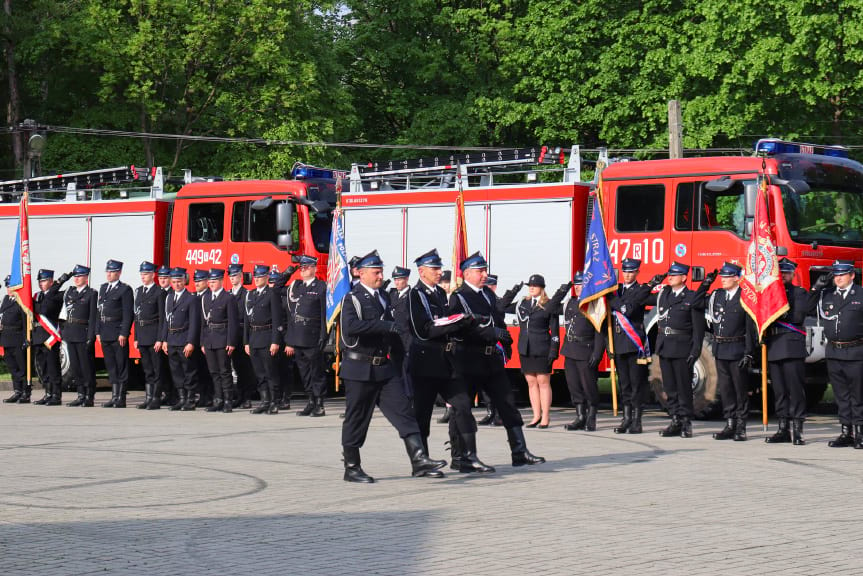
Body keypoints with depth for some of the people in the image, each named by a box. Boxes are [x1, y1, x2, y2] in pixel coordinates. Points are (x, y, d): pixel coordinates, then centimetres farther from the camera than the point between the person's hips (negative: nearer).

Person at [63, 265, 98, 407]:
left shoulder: (91, 294, -4)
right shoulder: (69, 292, 15)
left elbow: (93, 318, -9)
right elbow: (64, 313, 16)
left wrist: (91, 337, -15)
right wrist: (62, 331, 8)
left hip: (83, 334, -7)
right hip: (70, 334, 7)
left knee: (87, 366, -2)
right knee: (75, 366, 9)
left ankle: (89, 397, 3)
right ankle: (81, 395, 16)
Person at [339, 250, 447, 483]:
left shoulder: (383, 297, 16)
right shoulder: (352, 299, -9)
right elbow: (351, 326, -28)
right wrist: (388, 326, -29)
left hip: (384, 366, 7)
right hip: (360, 369, -7)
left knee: (403, 411, -5)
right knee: (356, 419, 2)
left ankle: (419, 460, -11)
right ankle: (352, 468, 12)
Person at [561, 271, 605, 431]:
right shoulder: (571, 303, 14)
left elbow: (600, 331, -12)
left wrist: (597, 353, -18)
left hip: (586, 351, -7)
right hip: (570, 351, 7)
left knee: (588, 386, -1)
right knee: (574, 385, 9)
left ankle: (591, 419, 8)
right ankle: (580, 418, 16)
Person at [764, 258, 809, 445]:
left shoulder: (800, 293, 6)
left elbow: (798, 315, -10)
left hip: (793, 347, -5)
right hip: (773, 348, 5)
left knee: (795, 388, -8)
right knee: (778, 390, 6)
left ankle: (798, 431, -8)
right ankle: (783, 429, 11)